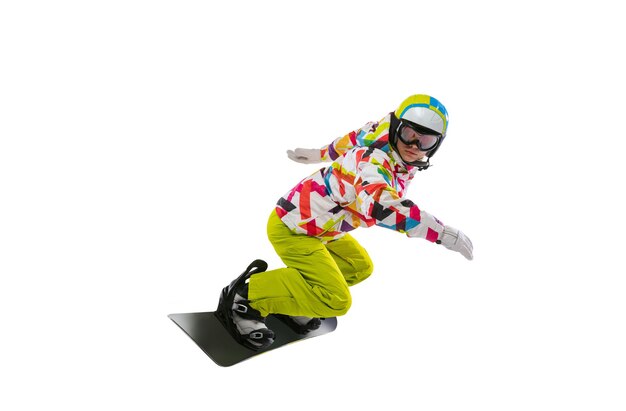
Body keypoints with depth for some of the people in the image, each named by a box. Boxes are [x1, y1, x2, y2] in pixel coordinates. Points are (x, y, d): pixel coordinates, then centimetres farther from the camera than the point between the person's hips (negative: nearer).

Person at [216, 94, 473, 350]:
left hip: (315, 223, 10)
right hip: (292, 230, -10)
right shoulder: (375, 161, -29)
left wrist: (319, 154, 39)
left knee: (360, 267, 21)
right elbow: (380, 206, -50)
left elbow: (353, 140, 20)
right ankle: (247, 296, -9)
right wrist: (442, 233, -48)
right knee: (336, 301, -17)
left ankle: (291, 299, 15)